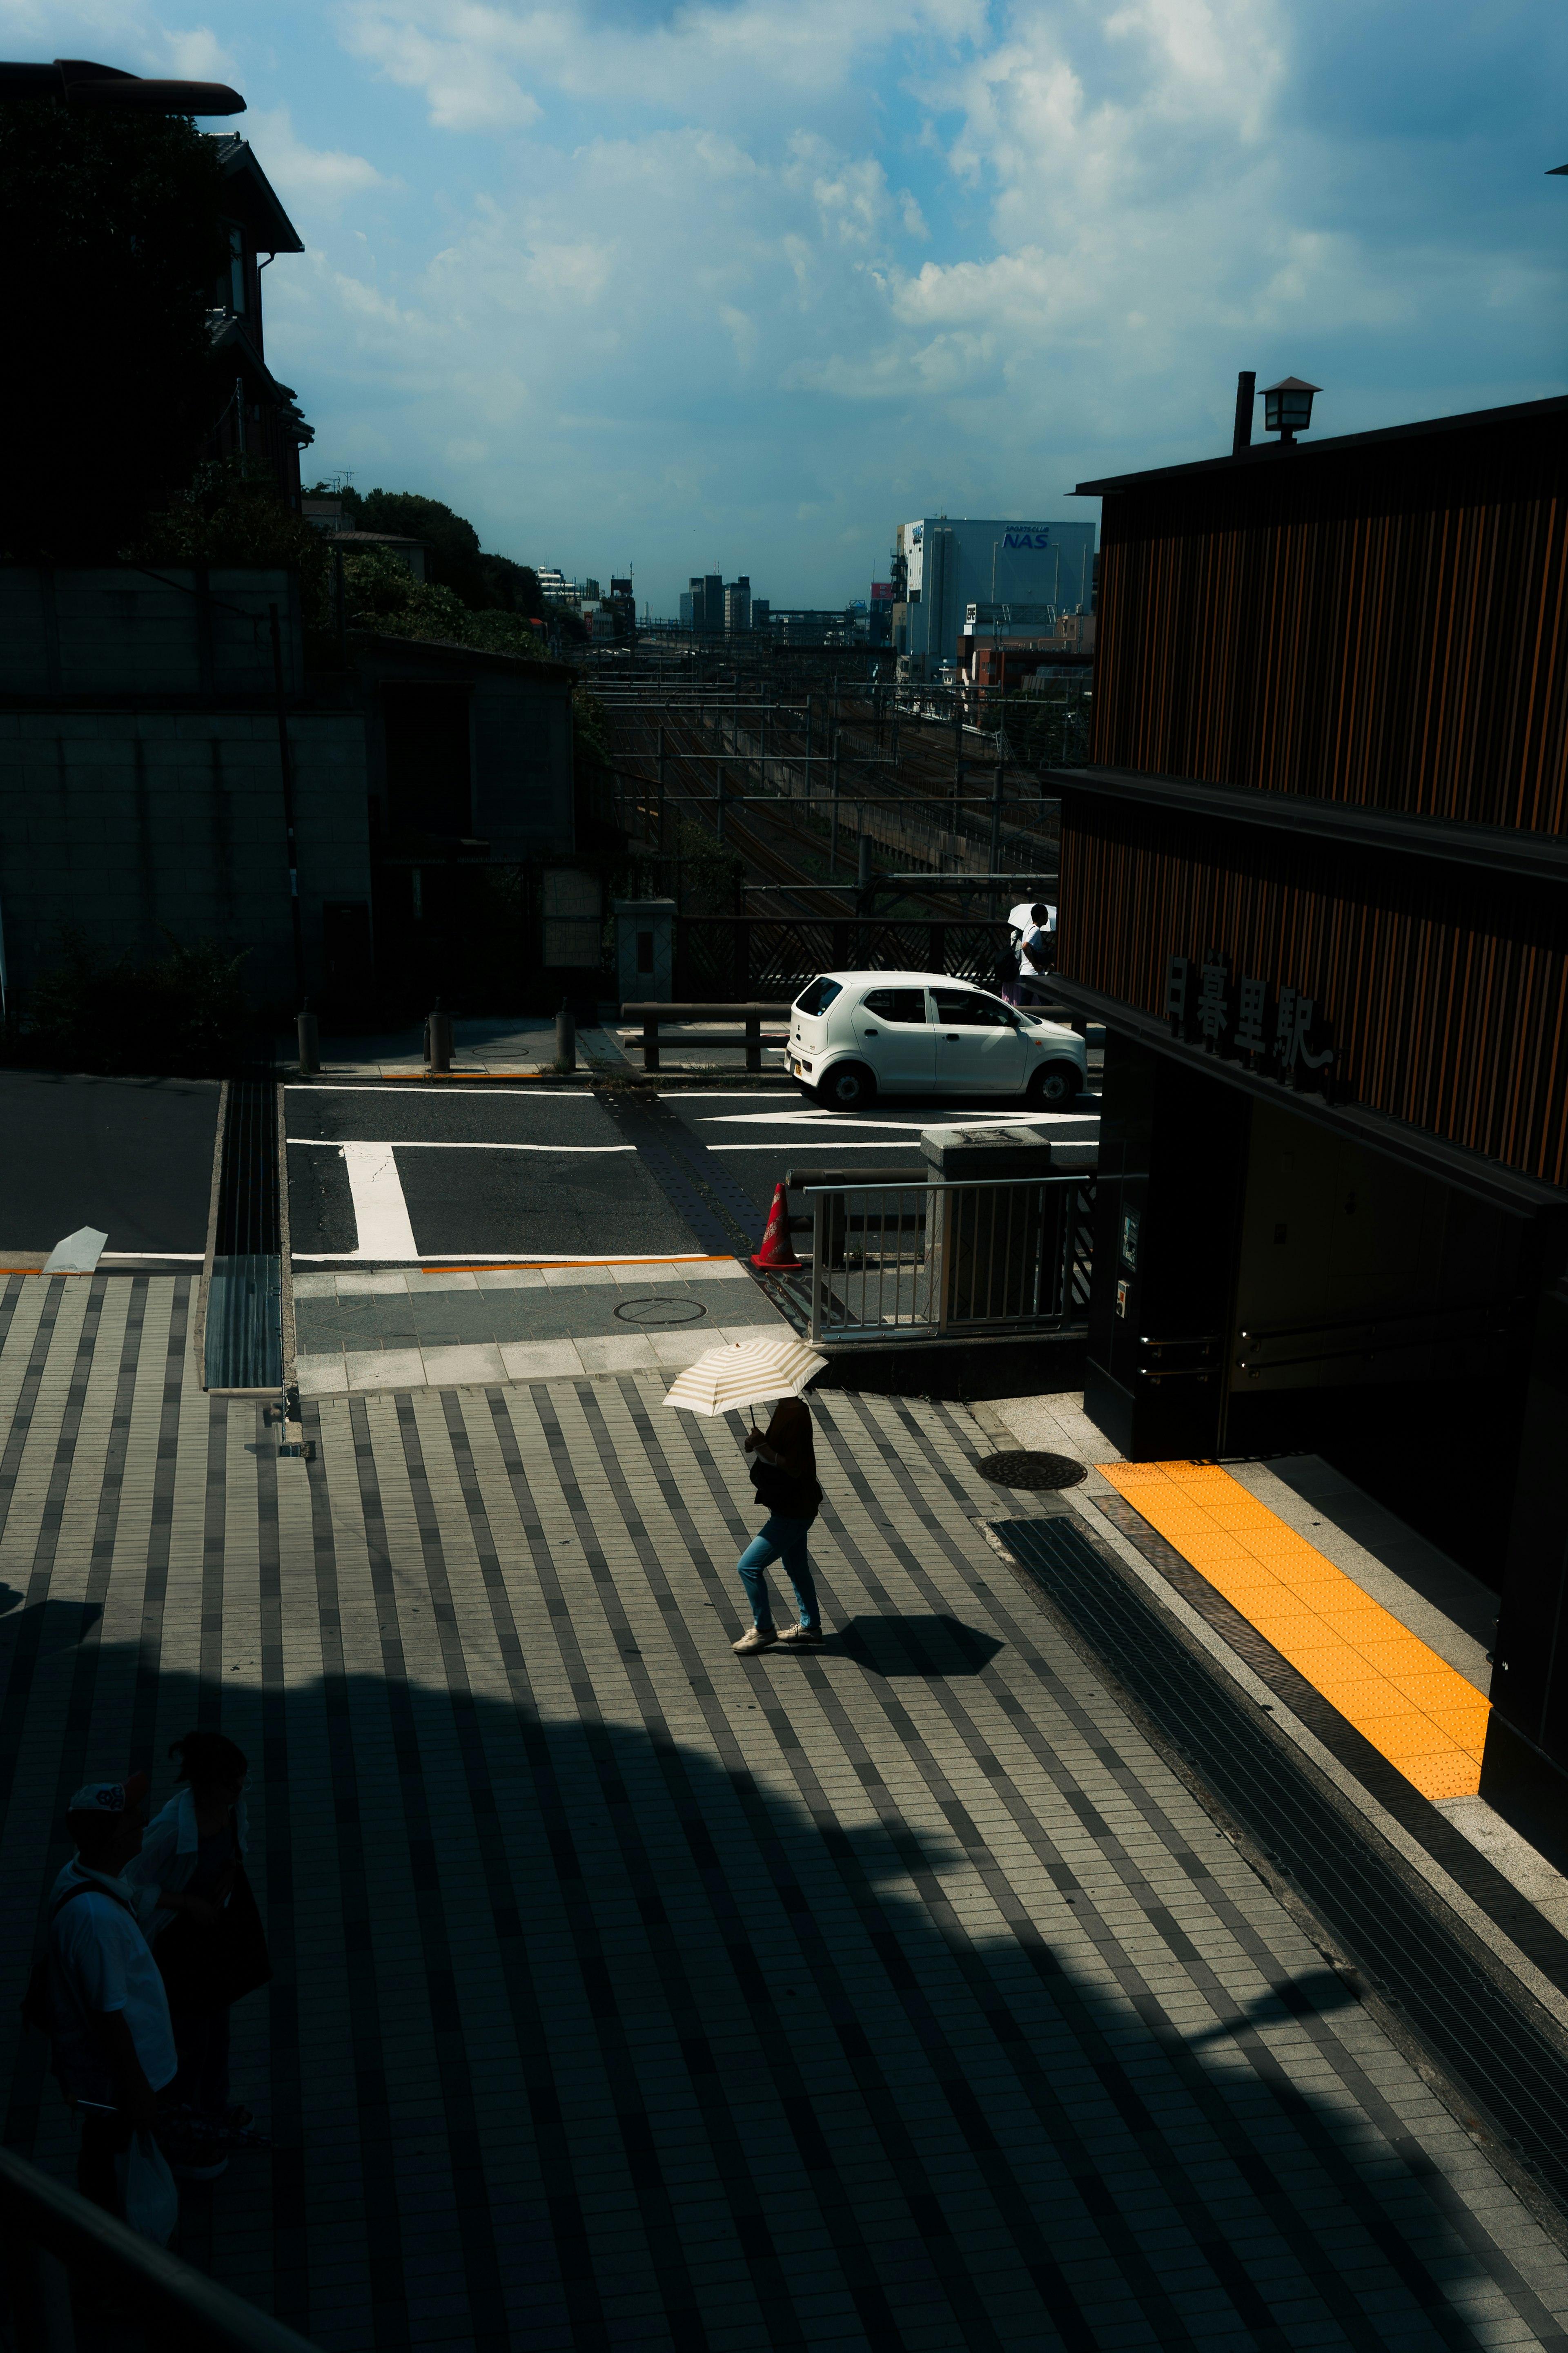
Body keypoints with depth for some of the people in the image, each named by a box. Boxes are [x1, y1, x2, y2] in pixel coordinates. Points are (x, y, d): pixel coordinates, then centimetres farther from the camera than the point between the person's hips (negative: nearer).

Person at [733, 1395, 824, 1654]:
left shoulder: (795, 1414, -27)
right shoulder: (786, 1409, 4)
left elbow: (793, 1468, -27)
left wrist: (762, 1446, -26)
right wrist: (758, 1444, -4)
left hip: (792, 1513, -10)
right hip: (791, 1507, 10)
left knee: (749, 1566, -4)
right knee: (796, 1567, 22)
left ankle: (763, 1630, 11)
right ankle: (810, 1626, 36)